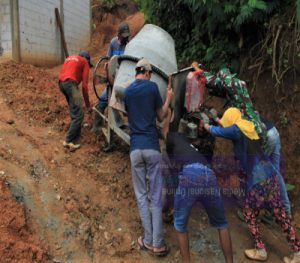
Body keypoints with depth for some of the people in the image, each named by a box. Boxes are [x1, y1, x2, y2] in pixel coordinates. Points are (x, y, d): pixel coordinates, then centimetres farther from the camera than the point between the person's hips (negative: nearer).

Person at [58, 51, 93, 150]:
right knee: (78, 114, -10)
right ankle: (69, 141, -16)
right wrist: (87, 103, 11)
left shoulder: (69, 58, 33)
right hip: (70, 83, -8)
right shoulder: (85, 62, 14)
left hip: (61, 83, 8)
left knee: (74, 110, 23)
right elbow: (84, 84, 6)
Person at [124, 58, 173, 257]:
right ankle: (158, 243, 7)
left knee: (141, 195, 10)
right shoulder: (152, 86, 0)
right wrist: (169, 99, 21)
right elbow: (161, 117, 8)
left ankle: (148, 241, 11)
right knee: (156, 195, 3)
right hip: (152, 147, -3)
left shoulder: (127, 91, 12)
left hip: (135, 148, 3)